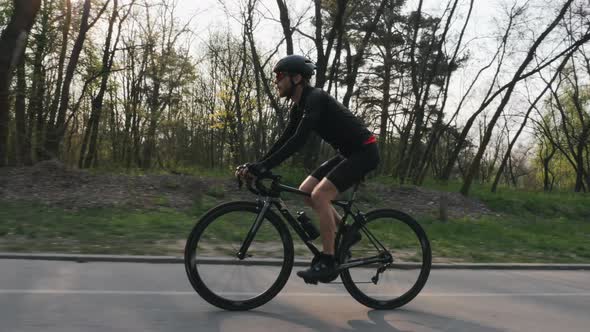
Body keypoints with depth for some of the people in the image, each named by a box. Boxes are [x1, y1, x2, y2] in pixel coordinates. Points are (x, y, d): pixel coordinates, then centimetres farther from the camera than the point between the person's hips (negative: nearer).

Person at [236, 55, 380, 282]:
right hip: (348, 153, 9)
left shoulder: (315, 98, -22)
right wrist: (256, 166, -2)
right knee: (305, 191, 5)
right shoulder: (299, 106, 7)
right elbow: (285, 139, 7)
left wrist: (263, 167, -35)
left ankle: (327, 261, -12)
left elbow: (299, 140, -32)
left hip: (364, 152, -9)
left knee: (319, 195, -21)